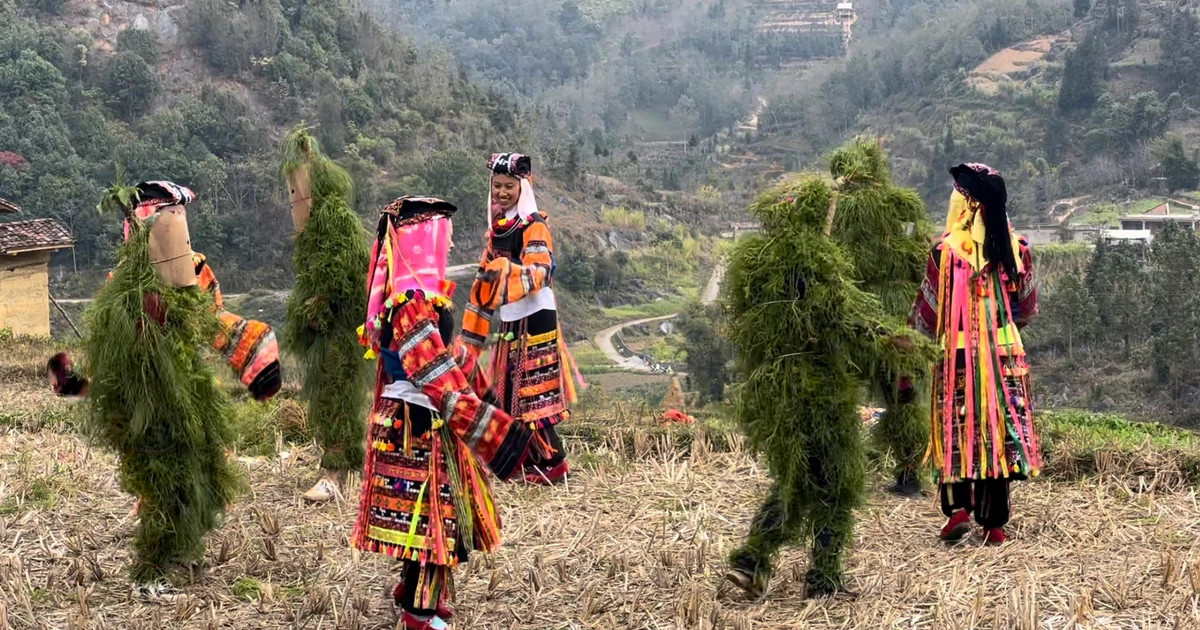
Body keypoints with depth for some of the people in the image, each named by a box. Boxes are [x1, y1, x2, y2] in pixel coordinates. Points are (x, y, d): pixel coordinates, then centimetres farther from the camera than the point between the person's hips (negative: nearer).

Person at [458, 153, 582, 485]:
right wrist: (471, 338, 16)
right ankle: (530, 462, 20)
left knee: (533, 395, -6)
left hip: (534, 320, -8)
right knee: (509, 396, 10)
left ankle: (554, 464, 3)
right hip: (510, 324, 8)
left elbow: (537, 274, -24)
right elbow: (483, 283, 17)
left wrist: (505, 271, -42)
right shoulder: (497, 227, 13)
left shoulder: (534, 226, -10)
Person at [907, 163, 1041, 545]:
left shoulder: (947, 250, -12)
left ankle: (958, 507, -2)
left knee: (956, 429, 10)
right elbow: (1027, 309, 10)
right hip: (1005, 352, 3)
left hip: (959, 354, -3)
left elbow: (928, 312, -5)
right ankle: (994, 524, 10)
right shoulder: (1016, 248, -1)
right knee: (1000, 431, 8)